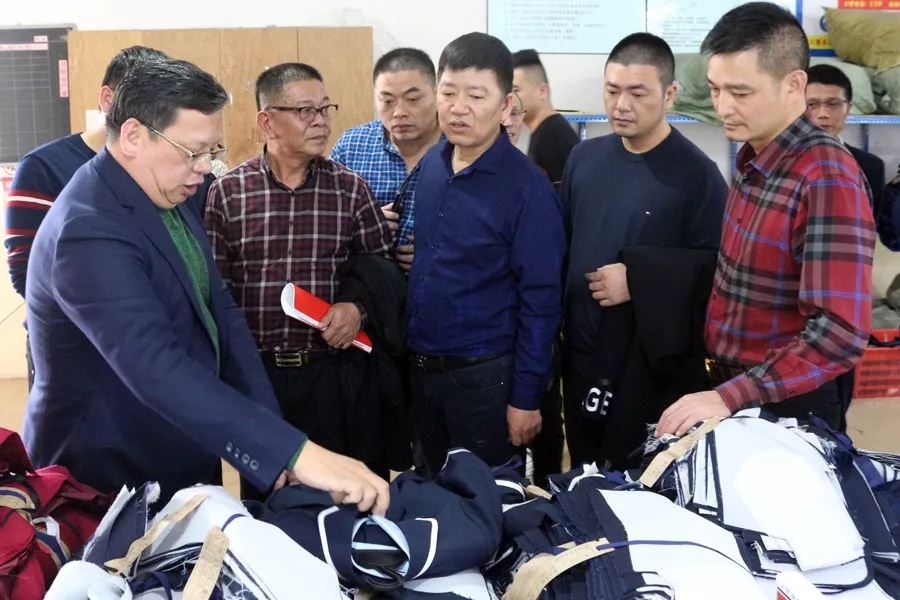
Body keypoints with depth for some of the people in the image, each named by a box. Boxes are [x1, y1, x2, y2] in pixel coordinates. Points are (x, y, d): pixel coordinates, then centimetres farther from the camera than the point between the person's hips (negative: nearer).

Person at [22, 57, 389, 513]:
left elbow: (219, 314, 3)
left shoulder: (166, 198, 2)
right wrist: (294, 453, -43)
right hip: (106, 480, -8)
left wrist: (274, 445, -8)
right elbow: (159, 372, -39)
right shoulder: (88, 233, -28)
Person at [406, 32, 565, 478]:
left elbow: (540, 302, -14)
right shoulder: (429, 166, 2)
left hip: (485, 375, -5)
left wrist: (525, 397, -13)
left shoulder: (527, 187, -16)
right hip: (420, 368, 6)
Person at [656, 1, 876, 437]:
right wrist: (722, 388, 6)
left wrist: (730, 398, -31)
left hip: (783, 408, -7)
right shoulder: (752, 158, 4)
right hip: (726, 389, 7)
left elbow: (840, 333, -28)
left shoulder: (826, 177, -22)